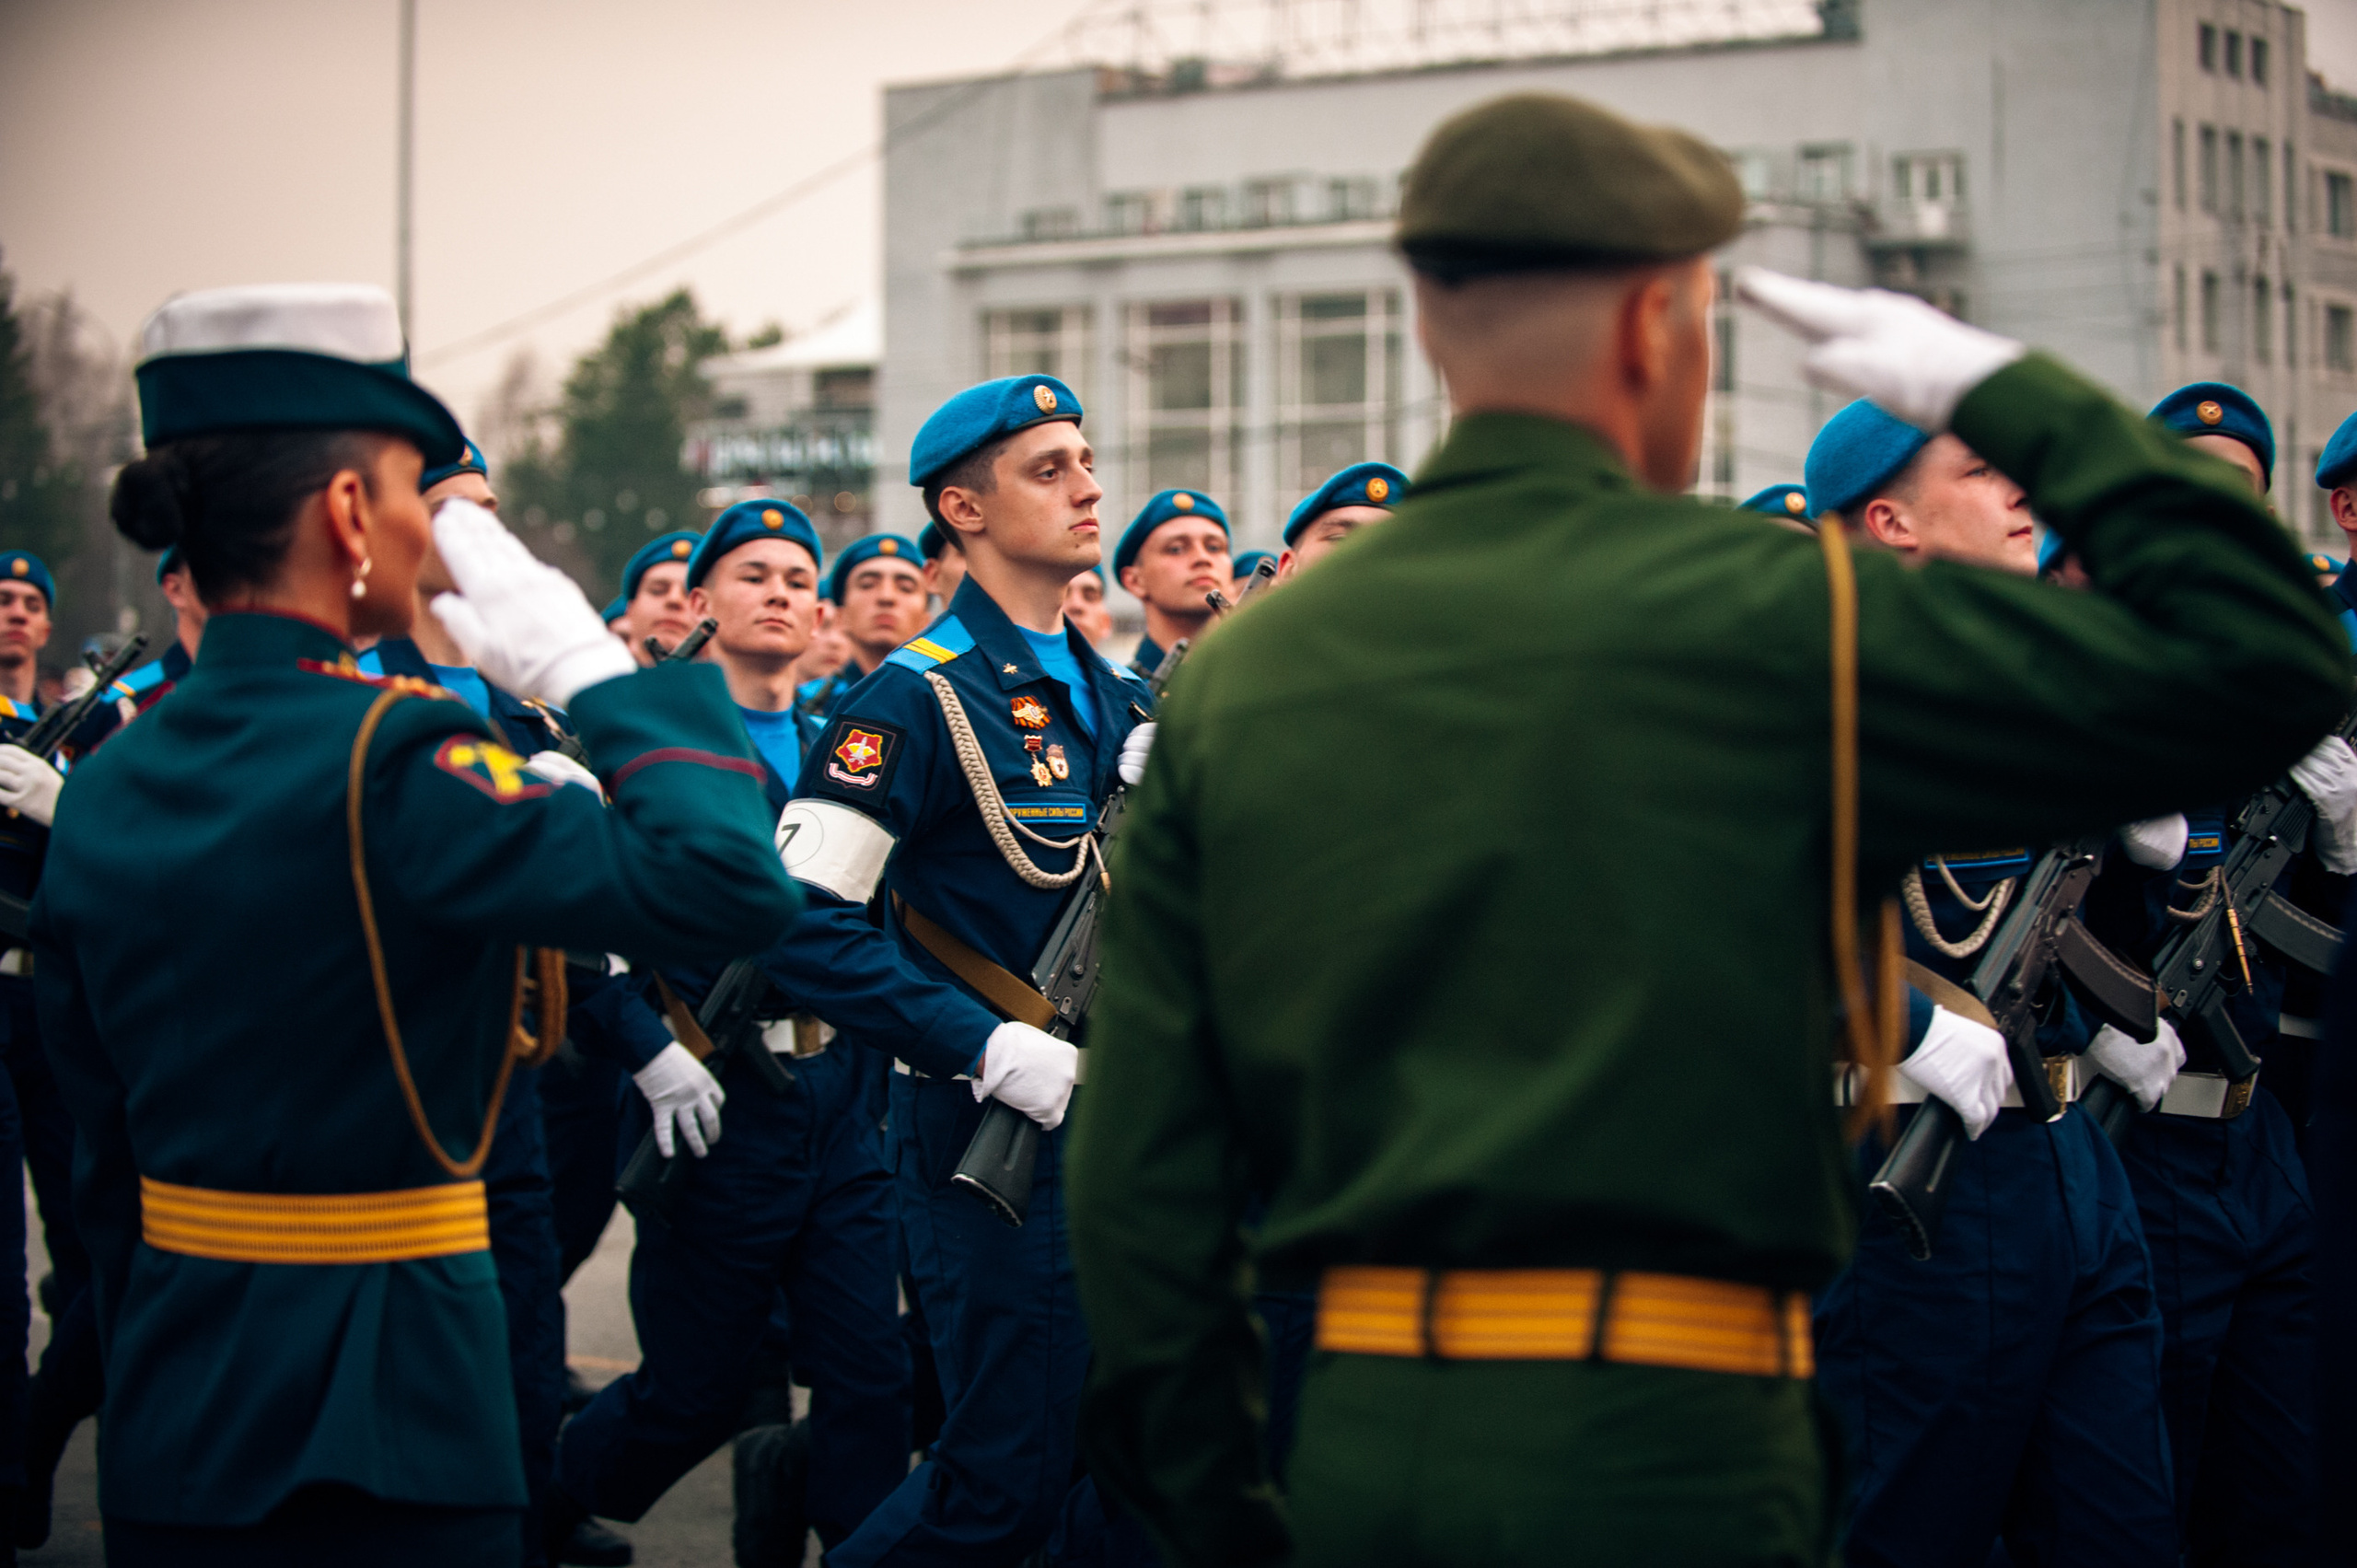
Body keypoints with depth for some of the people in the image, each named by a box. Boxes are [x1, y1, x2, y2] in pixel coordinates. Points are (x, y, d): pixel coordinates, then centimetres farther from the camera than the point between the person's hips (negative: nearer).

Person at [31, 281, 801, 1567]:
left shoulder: (102, 792, 4)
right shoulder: (386, 760, -18)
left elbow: (106, 1160, 11)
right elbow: (727, 888, -27)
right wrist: (592, 670, -15)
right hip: (379, 1428, -7)